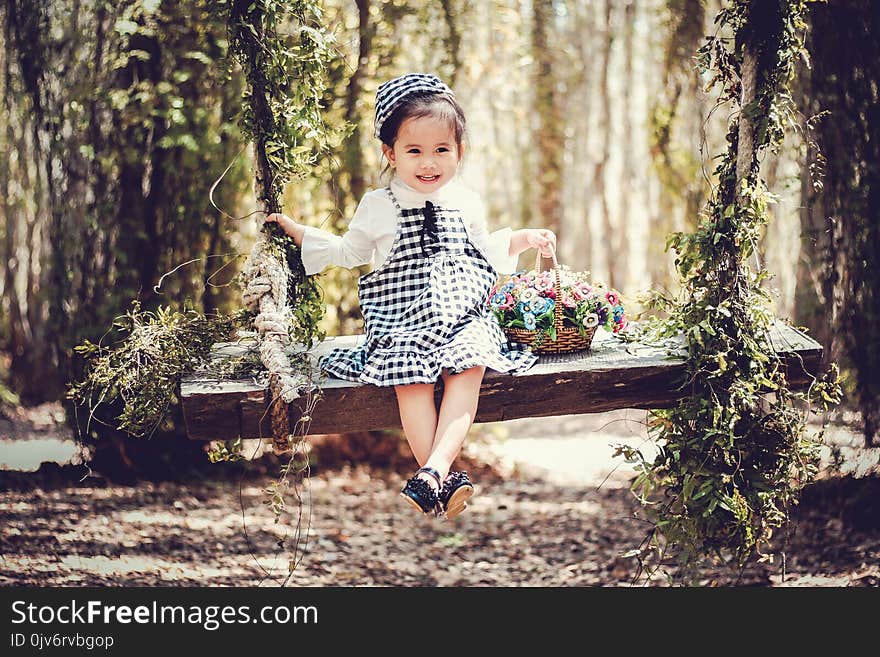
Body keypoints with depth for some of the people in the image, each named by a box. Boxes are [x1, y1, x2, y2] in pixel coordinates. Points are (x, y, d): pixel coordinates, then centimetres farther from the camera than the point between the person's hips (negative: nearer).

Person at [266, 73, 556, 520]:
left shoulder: (465, 202, 13)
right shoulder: (377, 207, 8)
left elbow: (486, 249, 29)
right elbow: (348, 252, 22)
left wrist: (523, 239, 16)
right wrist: (292, 227, 18)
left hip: (461, 316, 1)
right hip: (400, 322, -1)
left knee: (469, 365, -31)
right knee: (410, 377, -31)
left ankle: (434, 468, -41)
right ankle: (446, 477, -32)